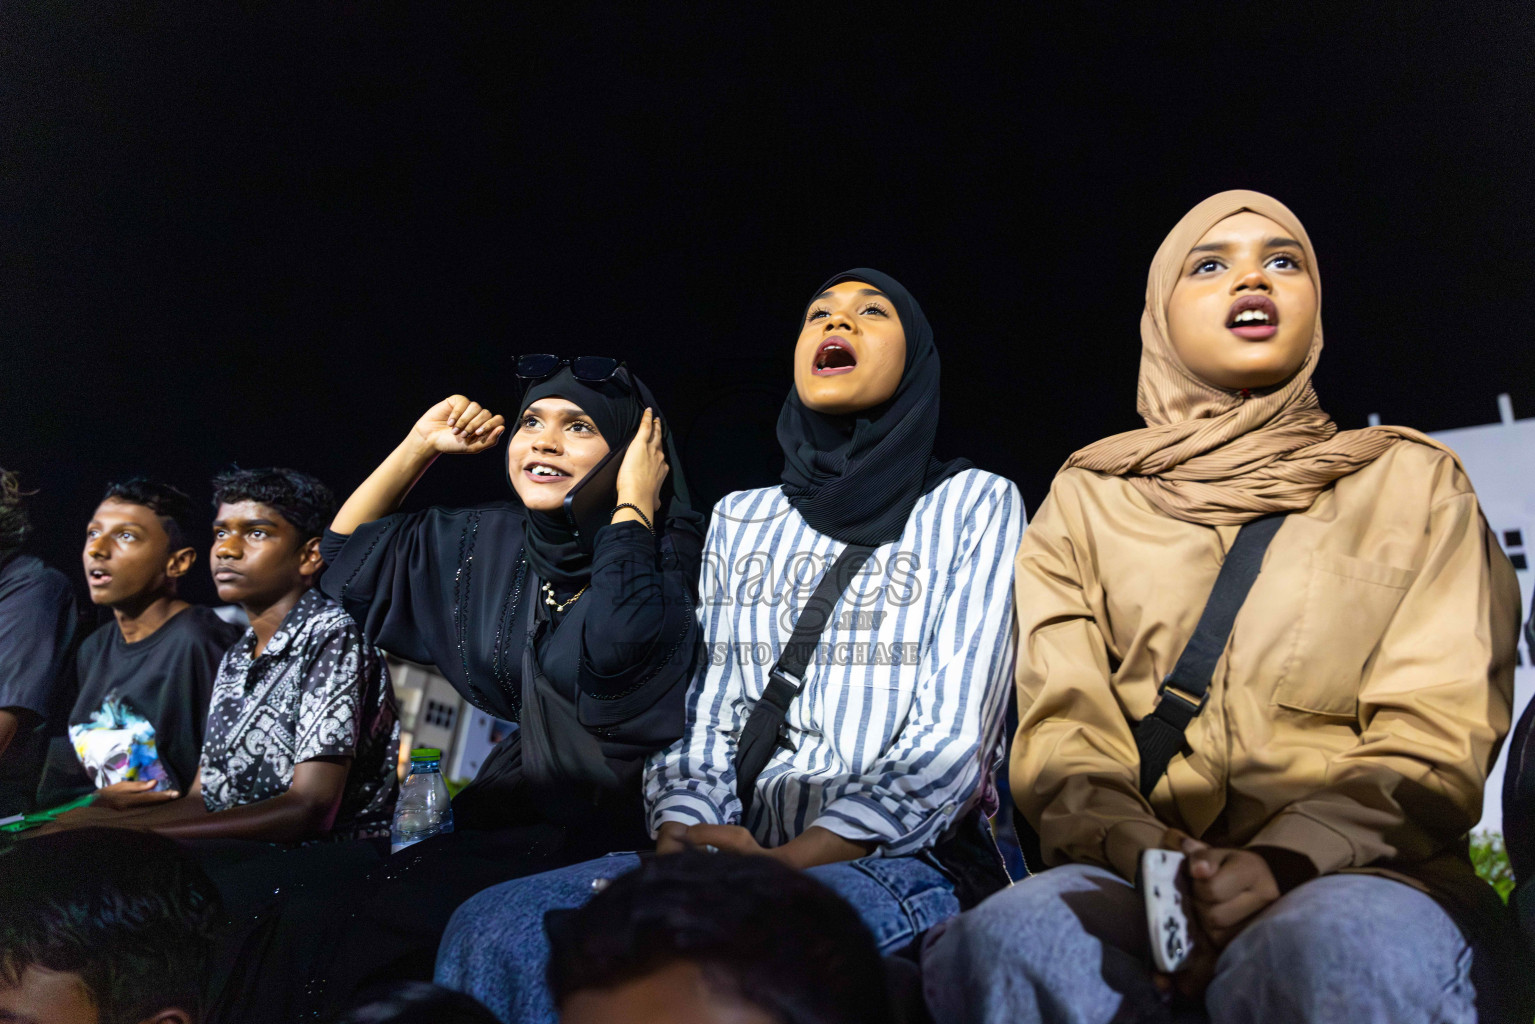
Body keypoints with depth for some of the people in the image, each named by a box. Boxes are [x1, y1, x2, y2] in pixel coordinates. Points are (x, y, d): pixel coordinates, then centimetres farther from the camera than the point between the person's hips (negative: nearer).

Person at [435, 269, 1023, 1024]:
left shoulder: (975, 503, 5)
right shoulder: (740, 519, 17)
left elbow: (954, 739, -6)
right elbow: (705, 722, 11)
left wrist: (794, 859, -18)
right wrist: (680, 840, -10)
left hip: (905, 864, -4)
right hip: (737, 853, 4)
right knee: (492, 929, -23)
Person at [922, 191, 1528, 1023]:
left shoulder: (1412, 478, 14)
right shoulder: (1089, 496, 15)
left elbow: (1437, 734, 3)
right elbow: (1062, 729, 5)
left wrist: (1289, 859, -17)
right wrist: (1136, 851, -17)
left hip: (1365, 869, -1)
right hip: (1142, 876, 2)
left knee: (1342, 951, -38)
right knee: (1007, 940, -33)